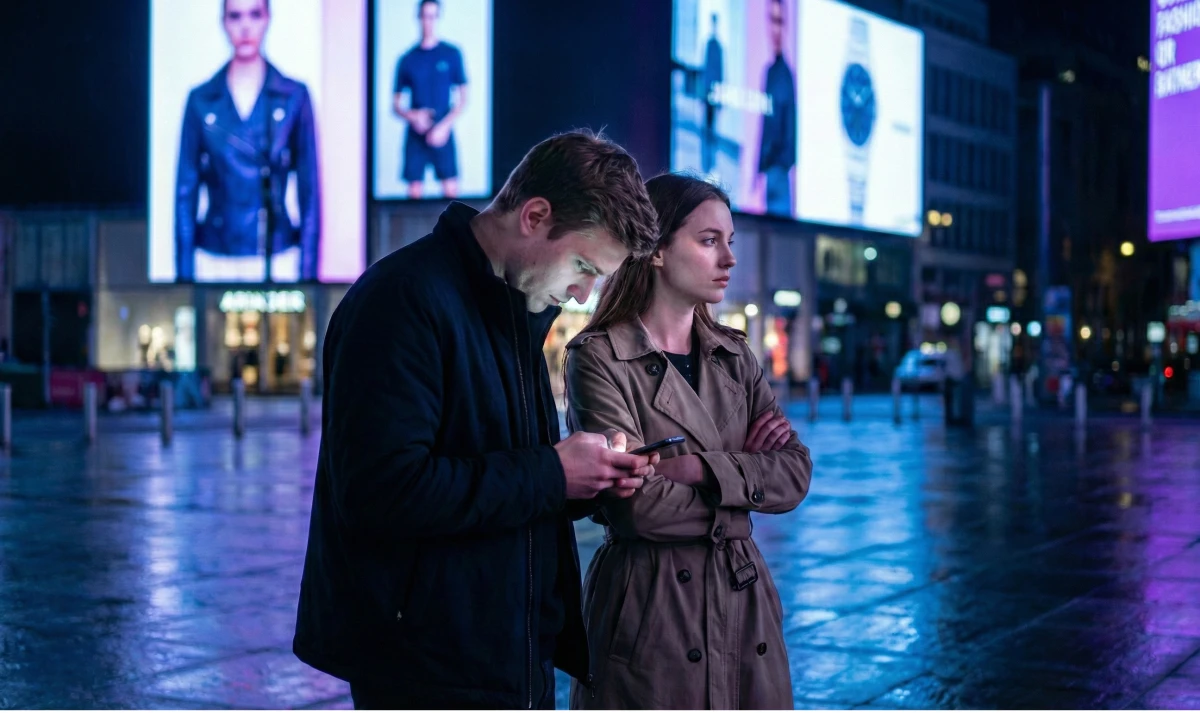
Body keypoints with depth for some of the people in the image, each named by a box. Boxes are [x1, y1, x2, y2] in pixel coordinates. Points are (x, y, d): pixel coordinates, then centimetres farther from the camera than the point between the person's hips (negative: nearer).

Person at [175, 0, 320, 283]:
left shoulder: (294, 96, 1)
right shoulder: (201, 100, 3)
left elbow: (310, 189, 1)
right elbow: (186, 190, 5)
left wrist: (309, 271, -3)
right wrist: (184, 273, 1)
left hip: (278, 261, -1)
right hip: (214, 262, 1)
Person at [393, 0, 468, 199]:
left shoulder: (452, 54, 4)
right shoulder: (407, 59, 8)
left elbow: (463, 100, 4)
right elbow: (396, 104, 11)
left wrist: (444, 126, -10)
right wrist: (412, 116, -10)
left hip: (443, 134, -1)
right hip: (415, 135, 1)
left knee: (451, 191, -9)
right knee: (414, 192, -2)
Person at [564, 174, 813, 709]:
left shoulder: (734, 357, 10)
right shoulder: (599, 357, -8)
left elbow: (795, 474, 0)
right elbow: (638, 503, -17)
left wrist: (701, 467, -15)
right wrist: (743, 474, -3)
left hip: (743, 602, 5)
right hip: (649, 605, -5)